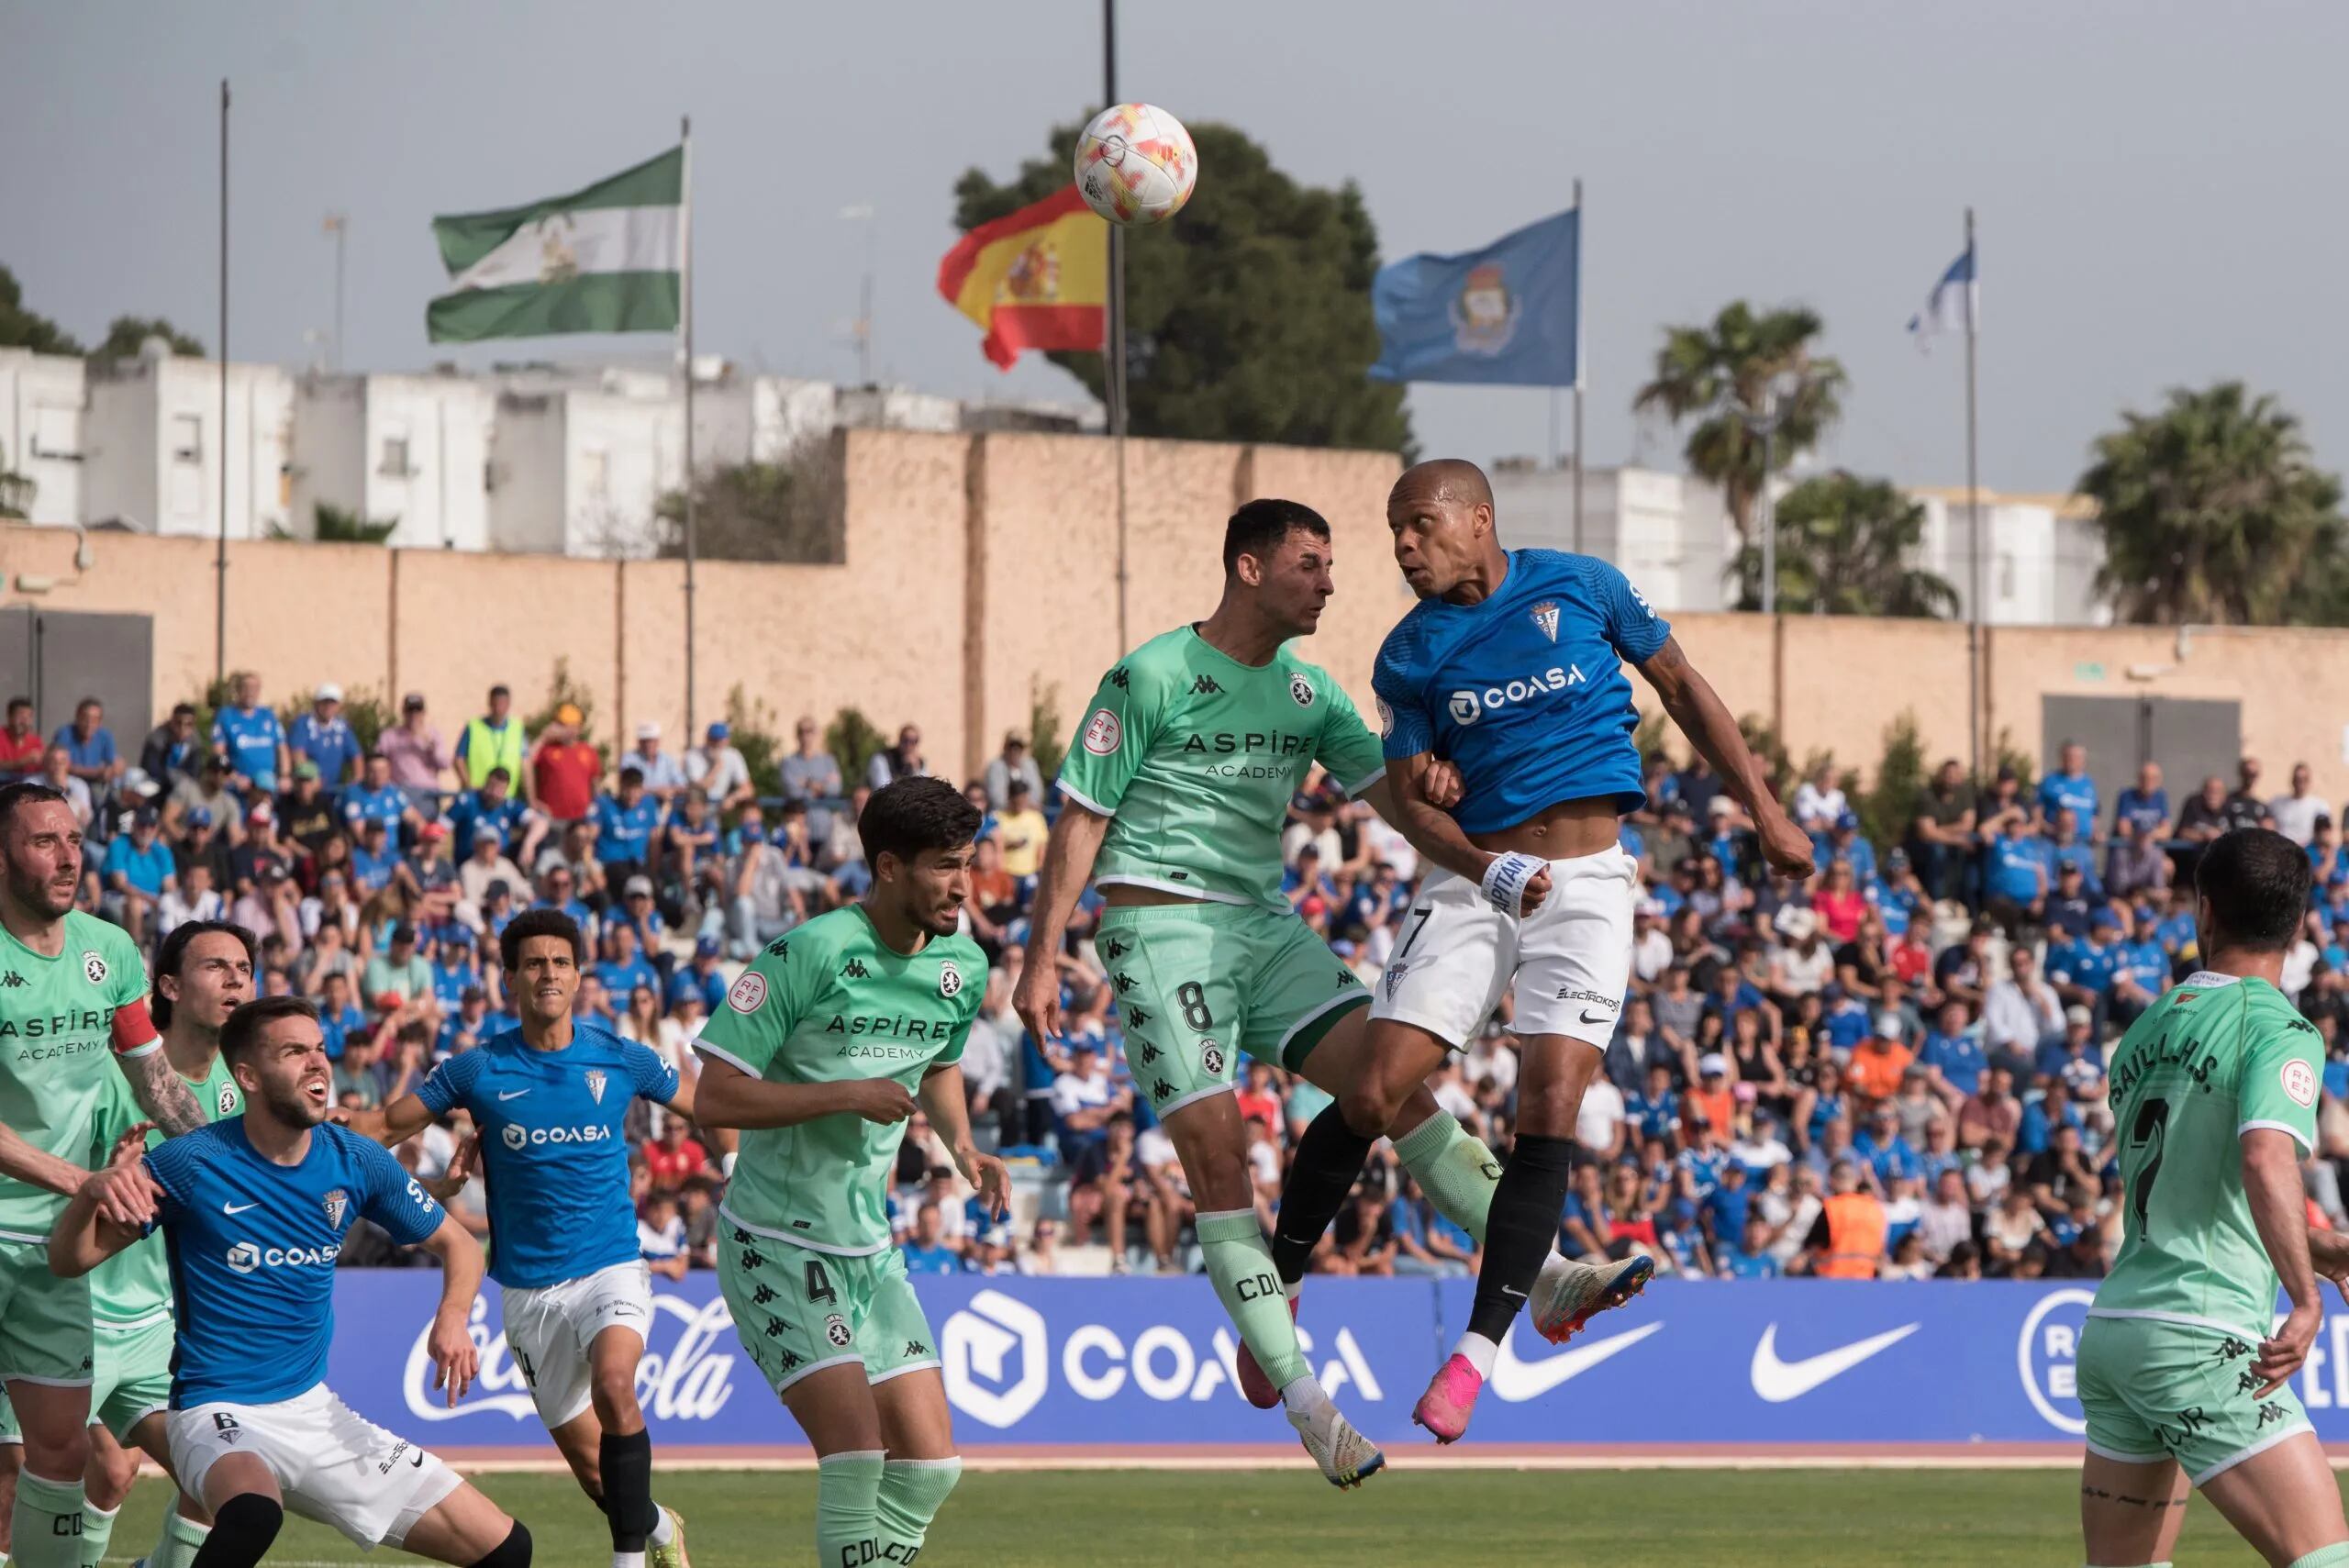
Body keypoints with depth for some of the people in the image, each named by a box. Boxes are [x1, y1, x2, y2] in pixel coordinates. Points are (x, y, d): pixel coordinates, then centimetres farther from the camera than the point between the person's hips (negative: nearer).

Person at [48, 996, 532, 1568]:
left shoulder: (356, 1161, 0)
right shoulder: (192, 1162, -12)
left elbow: (458, 1244, 12)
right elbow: (69, 1260, -7)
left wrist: (452, 1319, -9)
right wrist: (93, 1192, -29)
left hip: (315, 1408, 6)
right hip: (218, 1413, -6)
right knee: (252, 1512, -42)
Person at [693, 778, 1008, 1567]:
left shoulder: (964, 967, 2)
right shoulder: (811, 953, -19)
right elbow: (714, 1096, -18)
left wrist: (963, 1148, 6)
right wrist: (845, 1094, -24)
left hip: (869, 1250, 7)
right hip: (776, 1244, -7)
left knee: (930, 1465, 1)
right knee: (856, 1453, -18)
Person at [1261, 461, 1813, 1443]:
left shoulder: (1580, 586, 1)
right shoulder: (1410, 654, 3)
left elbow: (1682, 689, 11)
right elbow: (1412, 796, 3)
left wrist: (1765, 812, 9)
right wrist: (1485, 866, -17)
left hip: (1586, 880, -1)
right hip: (1475, 878, 1)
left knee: (1549, 1112, -15)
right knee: (1370, 1096, -9)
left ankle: (1478, 1352, -12)